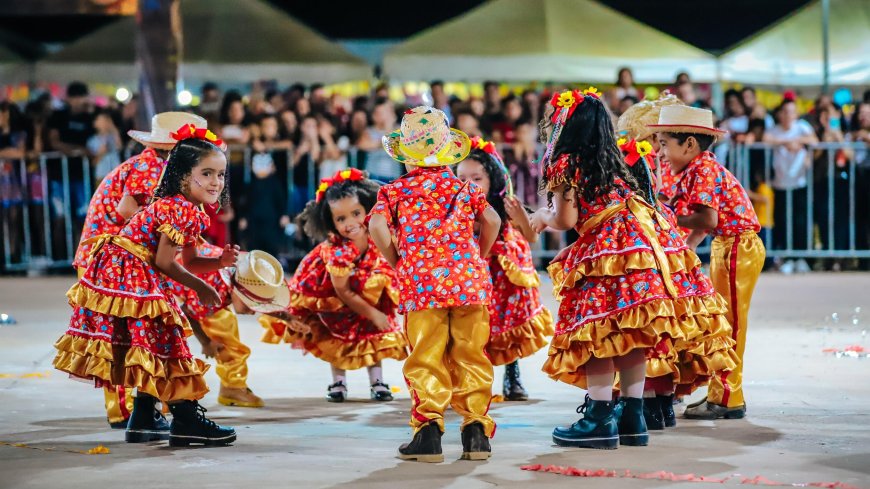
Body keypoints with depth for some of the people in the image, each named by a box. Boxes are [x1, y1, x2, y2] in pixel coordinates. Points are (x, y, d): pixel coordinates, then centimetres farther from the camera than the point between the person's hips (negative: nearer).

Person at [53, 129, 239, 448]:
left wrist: (220, 261, -3)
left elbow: (189, 261, 15)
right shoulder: (182, 211, -19)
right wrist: (199, 287, -8)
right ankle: (186, 421, -5)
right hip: (130, 275, -10)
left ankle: (142, 421, 22)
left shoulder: (183, 209, 12)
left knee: (153, 350, 15)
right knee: (160, 342, -7)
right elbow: (164, 261, -18)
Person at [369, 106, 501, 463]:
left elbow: (377, 227, -9)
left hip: (420, 284, -2)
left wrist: (396, 262, 4)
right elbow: (492, 221, 4)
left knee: (425, 360, 2)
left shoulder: (394, 192, 5)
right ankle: (476, 429, 8)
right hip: (469, 282, 2)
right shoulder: (464, 188, 12)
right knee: (470, 357, 8)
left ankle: (428, 429, -6)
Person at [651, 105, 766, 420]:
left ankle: (728, 399, 0)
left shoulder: (703, 170, -17)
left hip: (739, 248, -10)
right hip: (725, 248, 10)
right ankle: (720, 394, 22)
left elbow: (708, 219, -27)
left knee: (728, 323, -5)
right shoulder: (697, 170, 12)